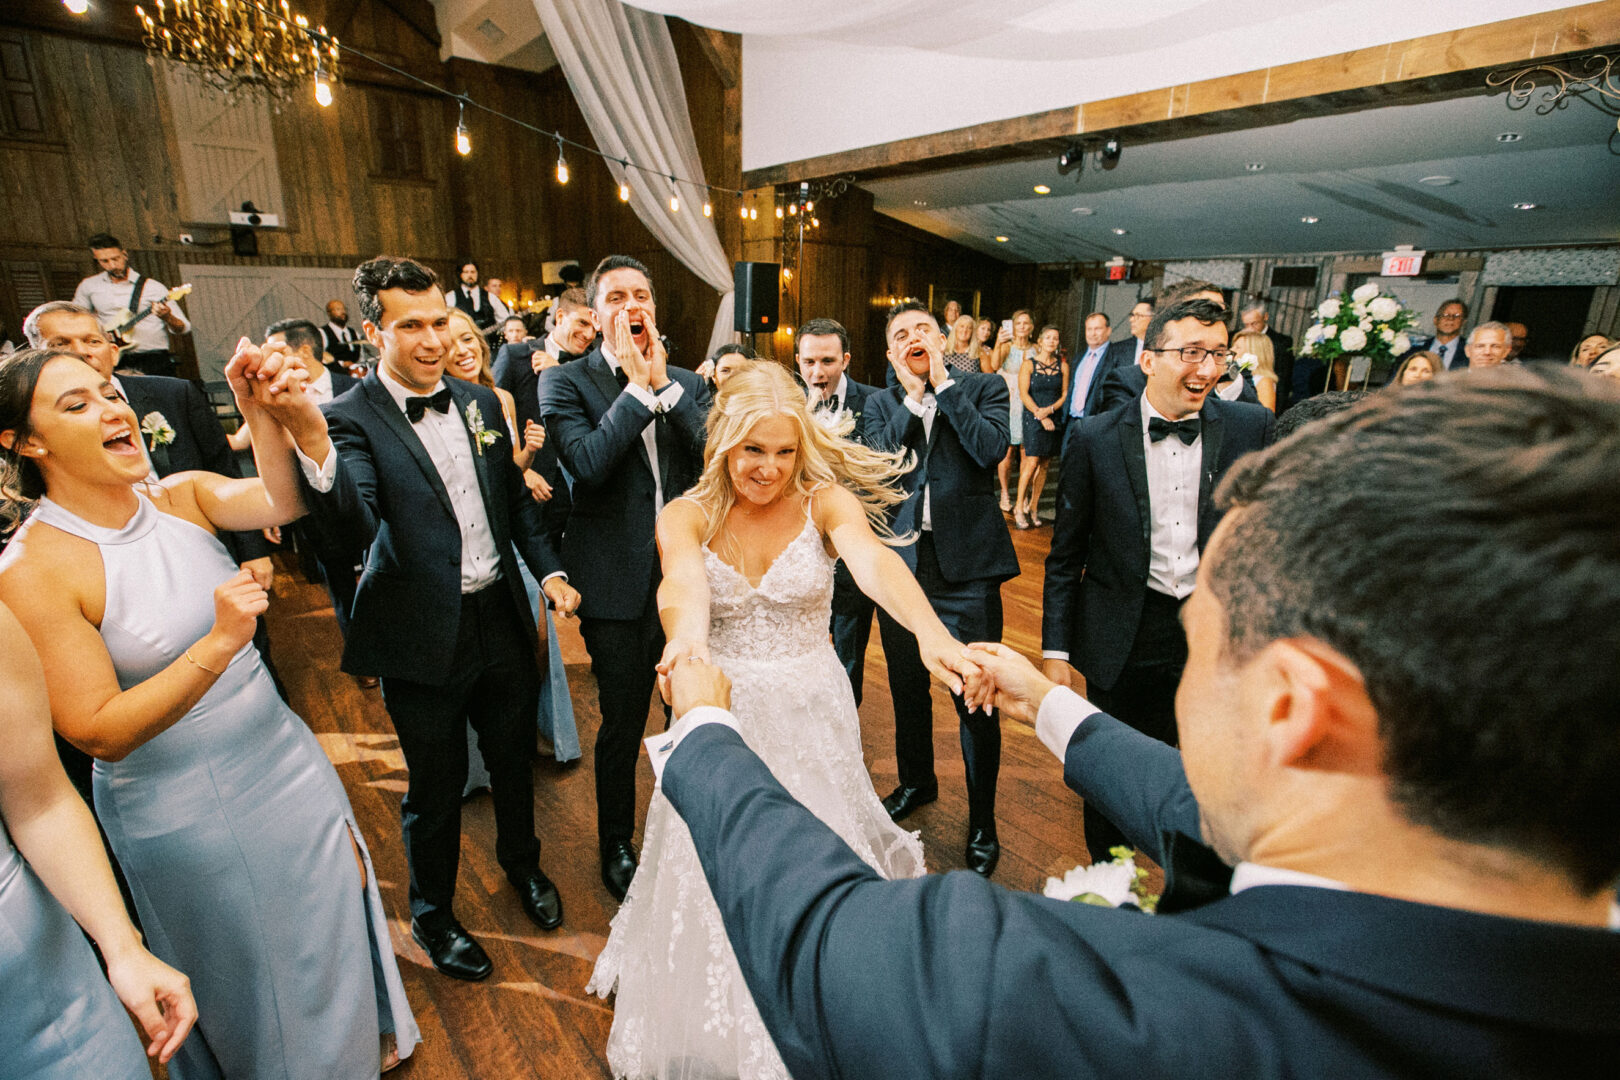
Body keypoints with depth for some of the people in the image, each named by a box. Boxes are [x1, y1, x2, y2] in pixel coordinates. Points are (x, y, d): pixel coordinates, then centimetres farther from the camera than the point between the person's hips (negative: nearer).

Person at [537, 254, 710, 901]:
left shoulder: (687, 383, 7)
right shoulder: (566, 382, -4)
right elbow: (587, 464, -21)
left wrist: (665, 382, -13)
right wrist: (638, 385, -17)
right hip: (619, 582, -3)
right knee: (622, 723, 9)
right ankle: (616, 847, 36)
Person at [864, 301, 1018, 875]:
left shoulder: (984, 388, 2)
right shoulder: (881, 403, 8)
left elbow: (992, 449, -17)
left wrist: (942, 384, -11)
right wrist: (912, 397, -9)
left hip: (966, 565, -3)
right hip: (900, 563, 4)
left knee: (976, 697, 0)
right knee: (907, 686, 19)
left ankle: (982, 821, 22)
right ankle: (916, 781, 45)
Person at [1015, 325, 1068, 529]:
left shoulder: (1063, 365, 9)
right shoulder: (1029, 365, 0)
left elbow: (1065, 393, 6)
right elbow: (1024, 394, -7)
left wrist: (1050, 409, -11)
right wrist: (1040, 416, -13)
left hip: (1054, 418, 3)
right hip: (1033, 418, -3)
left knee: (1044, 465, 5)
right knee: (1031, 463, -12)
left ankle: (1033, 506, 13)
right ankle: (1019, 507, -4)